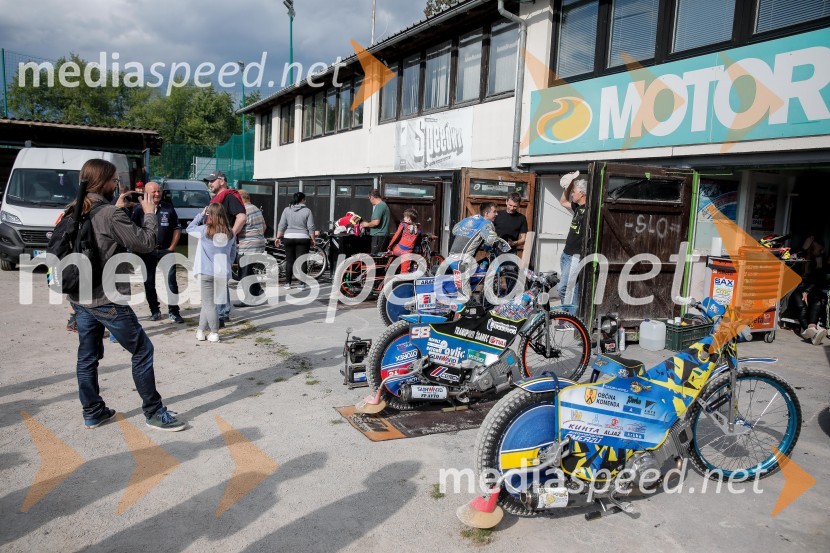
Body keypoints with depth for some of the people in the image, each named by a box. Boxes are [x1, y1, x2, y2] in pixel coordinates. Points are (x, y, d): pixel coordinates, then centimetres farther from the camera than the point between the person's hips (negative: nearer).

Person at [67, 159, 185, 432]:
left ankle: (92, 412, 26)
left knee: (87, 355, 15)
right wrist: (149, 213, -1)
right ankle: (154, 412, 9)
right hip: (107, 300, -8)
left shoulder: (73, 212, 5)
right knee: (142, 350, 2)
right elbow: (146, 243, -14)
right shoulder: (111, 215, -18)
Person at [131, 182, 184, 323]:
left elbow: (177, 228, 8)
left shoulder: (168, 208, 5)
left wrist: (172, 247, 0)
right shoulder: (139, 209, 0)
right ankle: (155, 311, 21)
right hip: (147, 252, 0)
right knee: (149, 282, 8)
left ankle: (173, 312, 2)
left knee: (171, 281, -4)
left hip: (166, 250, 0)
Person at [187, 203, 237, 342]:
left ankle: (214, 333, 7)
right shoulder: (230, 234, 4)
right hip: (224, 274, 4)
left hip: (207, 273, -4)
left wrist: (201, 214, 13)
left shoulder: (205, 230, -8)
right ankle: (201, 330, 23)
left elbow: (189, 228, 10)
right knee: (207, 303, 17)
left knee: (208, 304, 4)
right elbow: (233, 254, 11)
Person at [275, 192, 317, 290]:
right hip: (303, 238, -2)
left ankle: (288, 283, 11)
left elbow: (281, 226, 1)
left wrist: (278, 237, 7)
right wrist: (313, 239, 5)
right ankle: (301, 284, 1)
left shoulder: (287, 210, 3)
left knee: (289, 261, 9)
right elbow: (311, 227, -4)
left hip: (289, 238, 2)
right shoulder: (307, 211, -2)